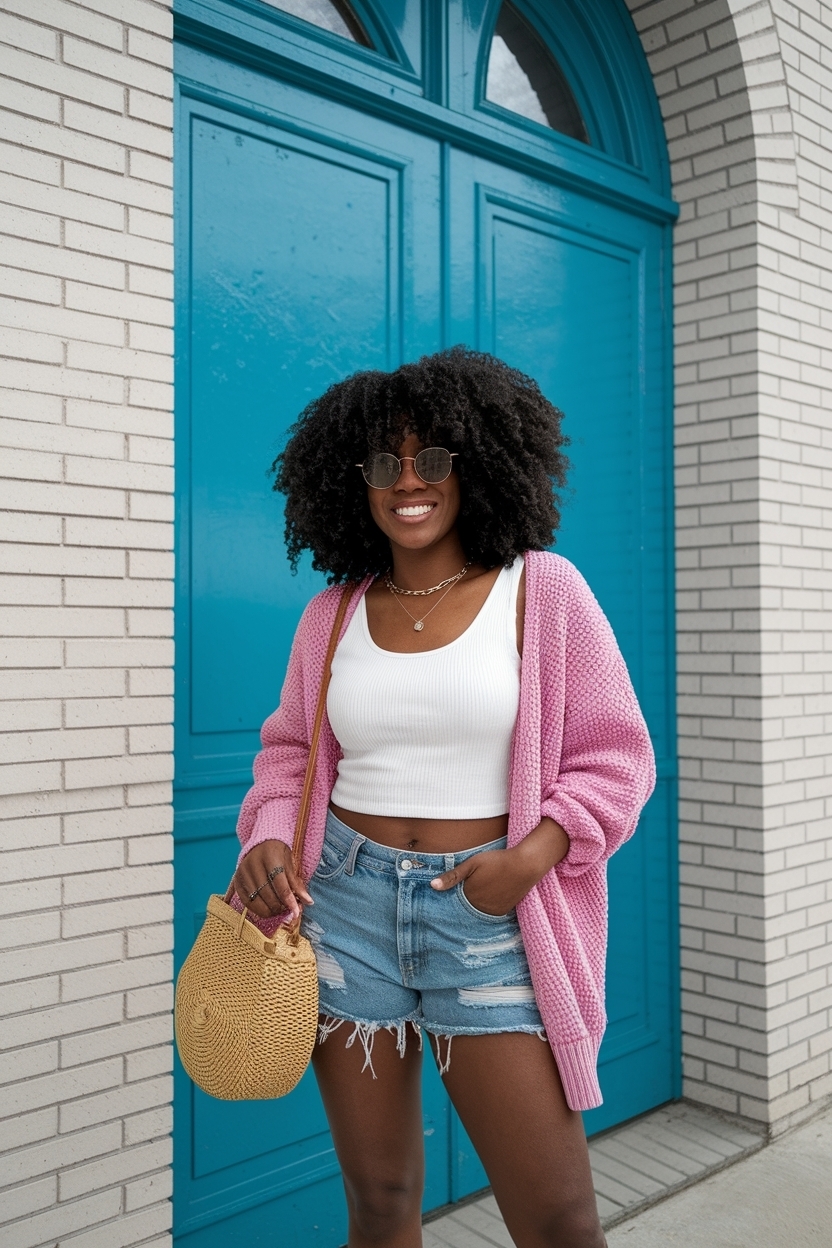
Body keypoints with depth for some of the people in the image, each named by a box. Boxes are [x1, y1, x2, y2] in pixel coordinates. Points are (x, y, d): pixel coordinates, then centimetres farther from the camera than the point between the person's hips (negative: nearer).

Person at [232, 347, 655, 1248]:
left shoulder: (543, 590, -3)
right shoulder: (333, 612, 6)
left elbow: (613, 755, -1)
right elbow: (292, 751, 16)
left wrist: (533, 852, -16)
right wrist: (268, 838, -3)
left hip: (489, 916, -2)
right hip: (347, 904, 3)